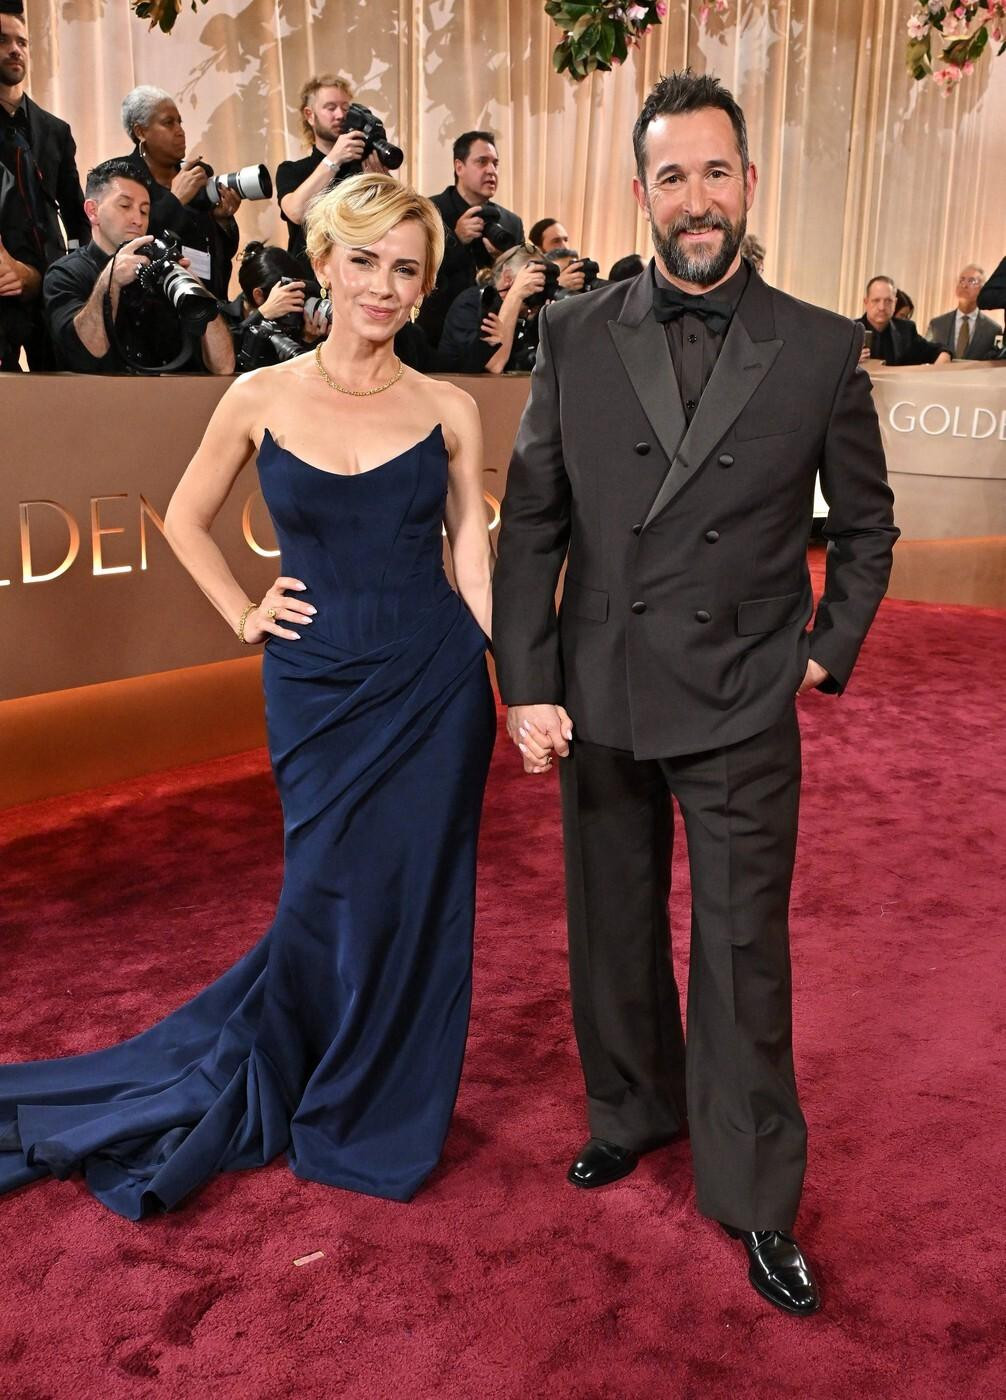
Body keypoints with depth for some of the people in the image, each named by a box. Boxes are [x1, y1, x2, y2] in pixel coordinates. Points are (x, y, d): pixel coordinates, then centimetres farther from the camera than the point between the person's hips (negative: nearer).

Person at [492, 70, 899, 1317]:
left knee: (744, 954, 6)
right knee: (611, 929, 16)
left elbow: (864, 525, 9)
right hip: (597, 700, 2)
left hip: (741, 711, -2)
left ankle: (755, 1201, 24)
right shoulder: (575, 336, 0)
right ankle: (631, 1109, 40)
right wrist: (528, 685, -5)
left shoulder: (820, 349, -3)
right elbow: (531, 522, 1)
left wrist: (829, 652, 3)